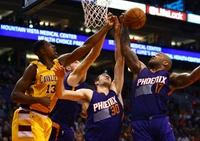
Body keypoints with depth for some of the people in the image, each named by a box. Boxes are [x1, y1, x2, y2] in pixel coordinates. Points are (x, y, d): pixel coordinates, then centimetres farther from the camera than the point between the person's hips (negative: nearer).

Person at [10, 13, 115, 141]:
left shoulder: (60, 63, 6)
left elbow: (87, 45, 6)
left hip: (45, 119, 7)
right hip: (29, 117, -7)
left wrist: (106, 27, 5)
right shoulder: (34, 68, -10)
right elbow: (15, 95, -13)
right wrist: (39, 100, -26)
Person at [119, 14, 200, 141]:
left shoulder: (170, 78, 16)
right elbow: (126, 49, 28)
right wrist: (124, 25, 29)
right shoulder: (140, 70, 26)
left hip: (160, 121, -2)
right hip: (140, 124, 2)